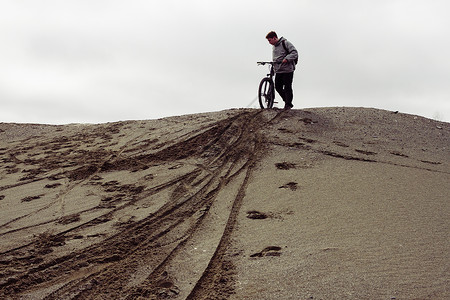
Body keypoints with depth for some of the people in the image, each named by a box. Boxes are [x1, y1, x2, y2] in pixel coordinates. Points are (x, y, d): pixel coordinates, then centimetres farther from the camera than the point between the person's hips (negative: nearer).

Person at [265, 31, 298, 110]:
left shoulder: (285, 43, -7)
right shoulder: (274, 47, 18)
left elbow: (295, 53, -15)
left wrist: (287, 59, -27)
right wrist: (274, 68, 20)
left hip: (287, 70, -7)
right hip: (278, 71, 8)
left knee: (287, 87, -3)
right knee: (278, 87, 4)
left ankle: (288, 104, 7)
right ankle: (287, 101, 20)